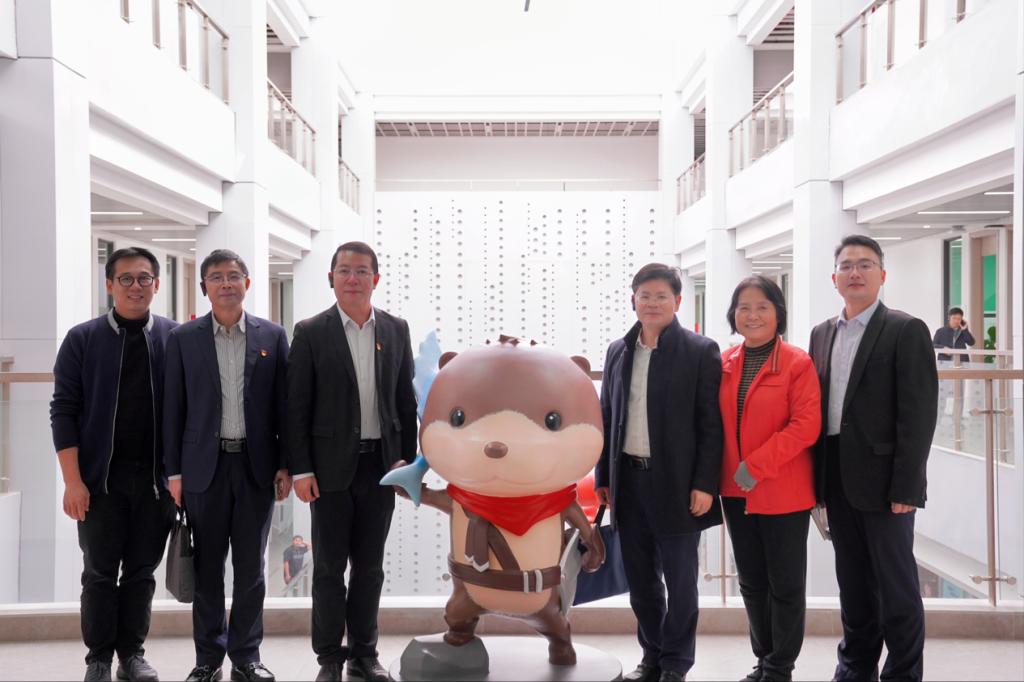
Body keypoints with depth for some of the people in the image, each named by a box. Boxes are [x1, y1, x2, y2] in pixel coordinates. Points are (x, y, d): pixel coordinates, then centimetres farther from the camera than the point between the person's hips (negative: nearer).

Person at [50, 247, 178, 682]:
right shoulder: (83, 339, 0)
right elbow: (63, 411, -2)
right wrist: (73, 480, -9)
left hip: (157, 476, 1)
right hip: (100, 476, -1)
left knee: (142, 572, 10)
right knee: (100, 572, 8)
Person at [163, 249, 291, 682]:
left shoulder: (272, 336, 4)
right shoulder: (183, 338, 3)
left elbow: (283, 405, 4)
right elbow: (173, 408, 3)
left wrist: (285, 464, 0)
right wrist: (174, 471, -1)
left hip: (256, 466, 0)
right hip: (204, 466, 0)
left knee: (251, 568, 8)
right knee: (207, 567, 8)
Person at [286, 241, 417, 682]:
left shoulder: (396, 330, 6)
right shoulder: (310, 333, -3)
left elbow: (406, 400, 8)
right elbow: (296, 407, -4)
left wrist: (407, 458, 3)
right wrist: (301, 470, -8)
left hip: (381, 464, 3)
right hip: (332, 466, -2)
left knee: (370, 566, 12)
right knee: (329, 567, 6)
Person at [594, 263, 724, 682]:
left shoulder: (700, 351, -5)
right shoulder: (618, 352, 9)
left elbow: (711, 423, -7)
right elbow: (606, 418, 12)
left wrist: (704, 483, -13)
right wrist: (603, 477, 9)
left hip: (676, 482, -4)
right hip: (629, 480, 5)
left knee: (679, 579, 6)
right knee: (640, 579, 13)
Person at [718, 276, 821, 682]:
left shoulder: (797, 363, -9)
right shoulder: (724, 364, 7)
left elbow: (806, 426, -16)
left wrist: (756, 466, -20)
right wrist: (728, 473, 0)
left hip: (783, 492, -5)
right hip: (736, 491, 5)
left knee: (785, 583, 7)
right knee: (751, 581, 15)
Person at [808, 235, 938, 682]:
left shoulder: (907, 331, -6)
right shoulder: (822, 334, 11)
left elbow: (918, 413, -11)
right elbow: (815, 406, 11)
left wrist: (906, 488, -16)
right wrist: (818, 477, 6)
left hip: (882, 479, -5)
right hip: (837, 480, 5)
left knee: (896, 584, 5)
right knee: (852, 580, 16)